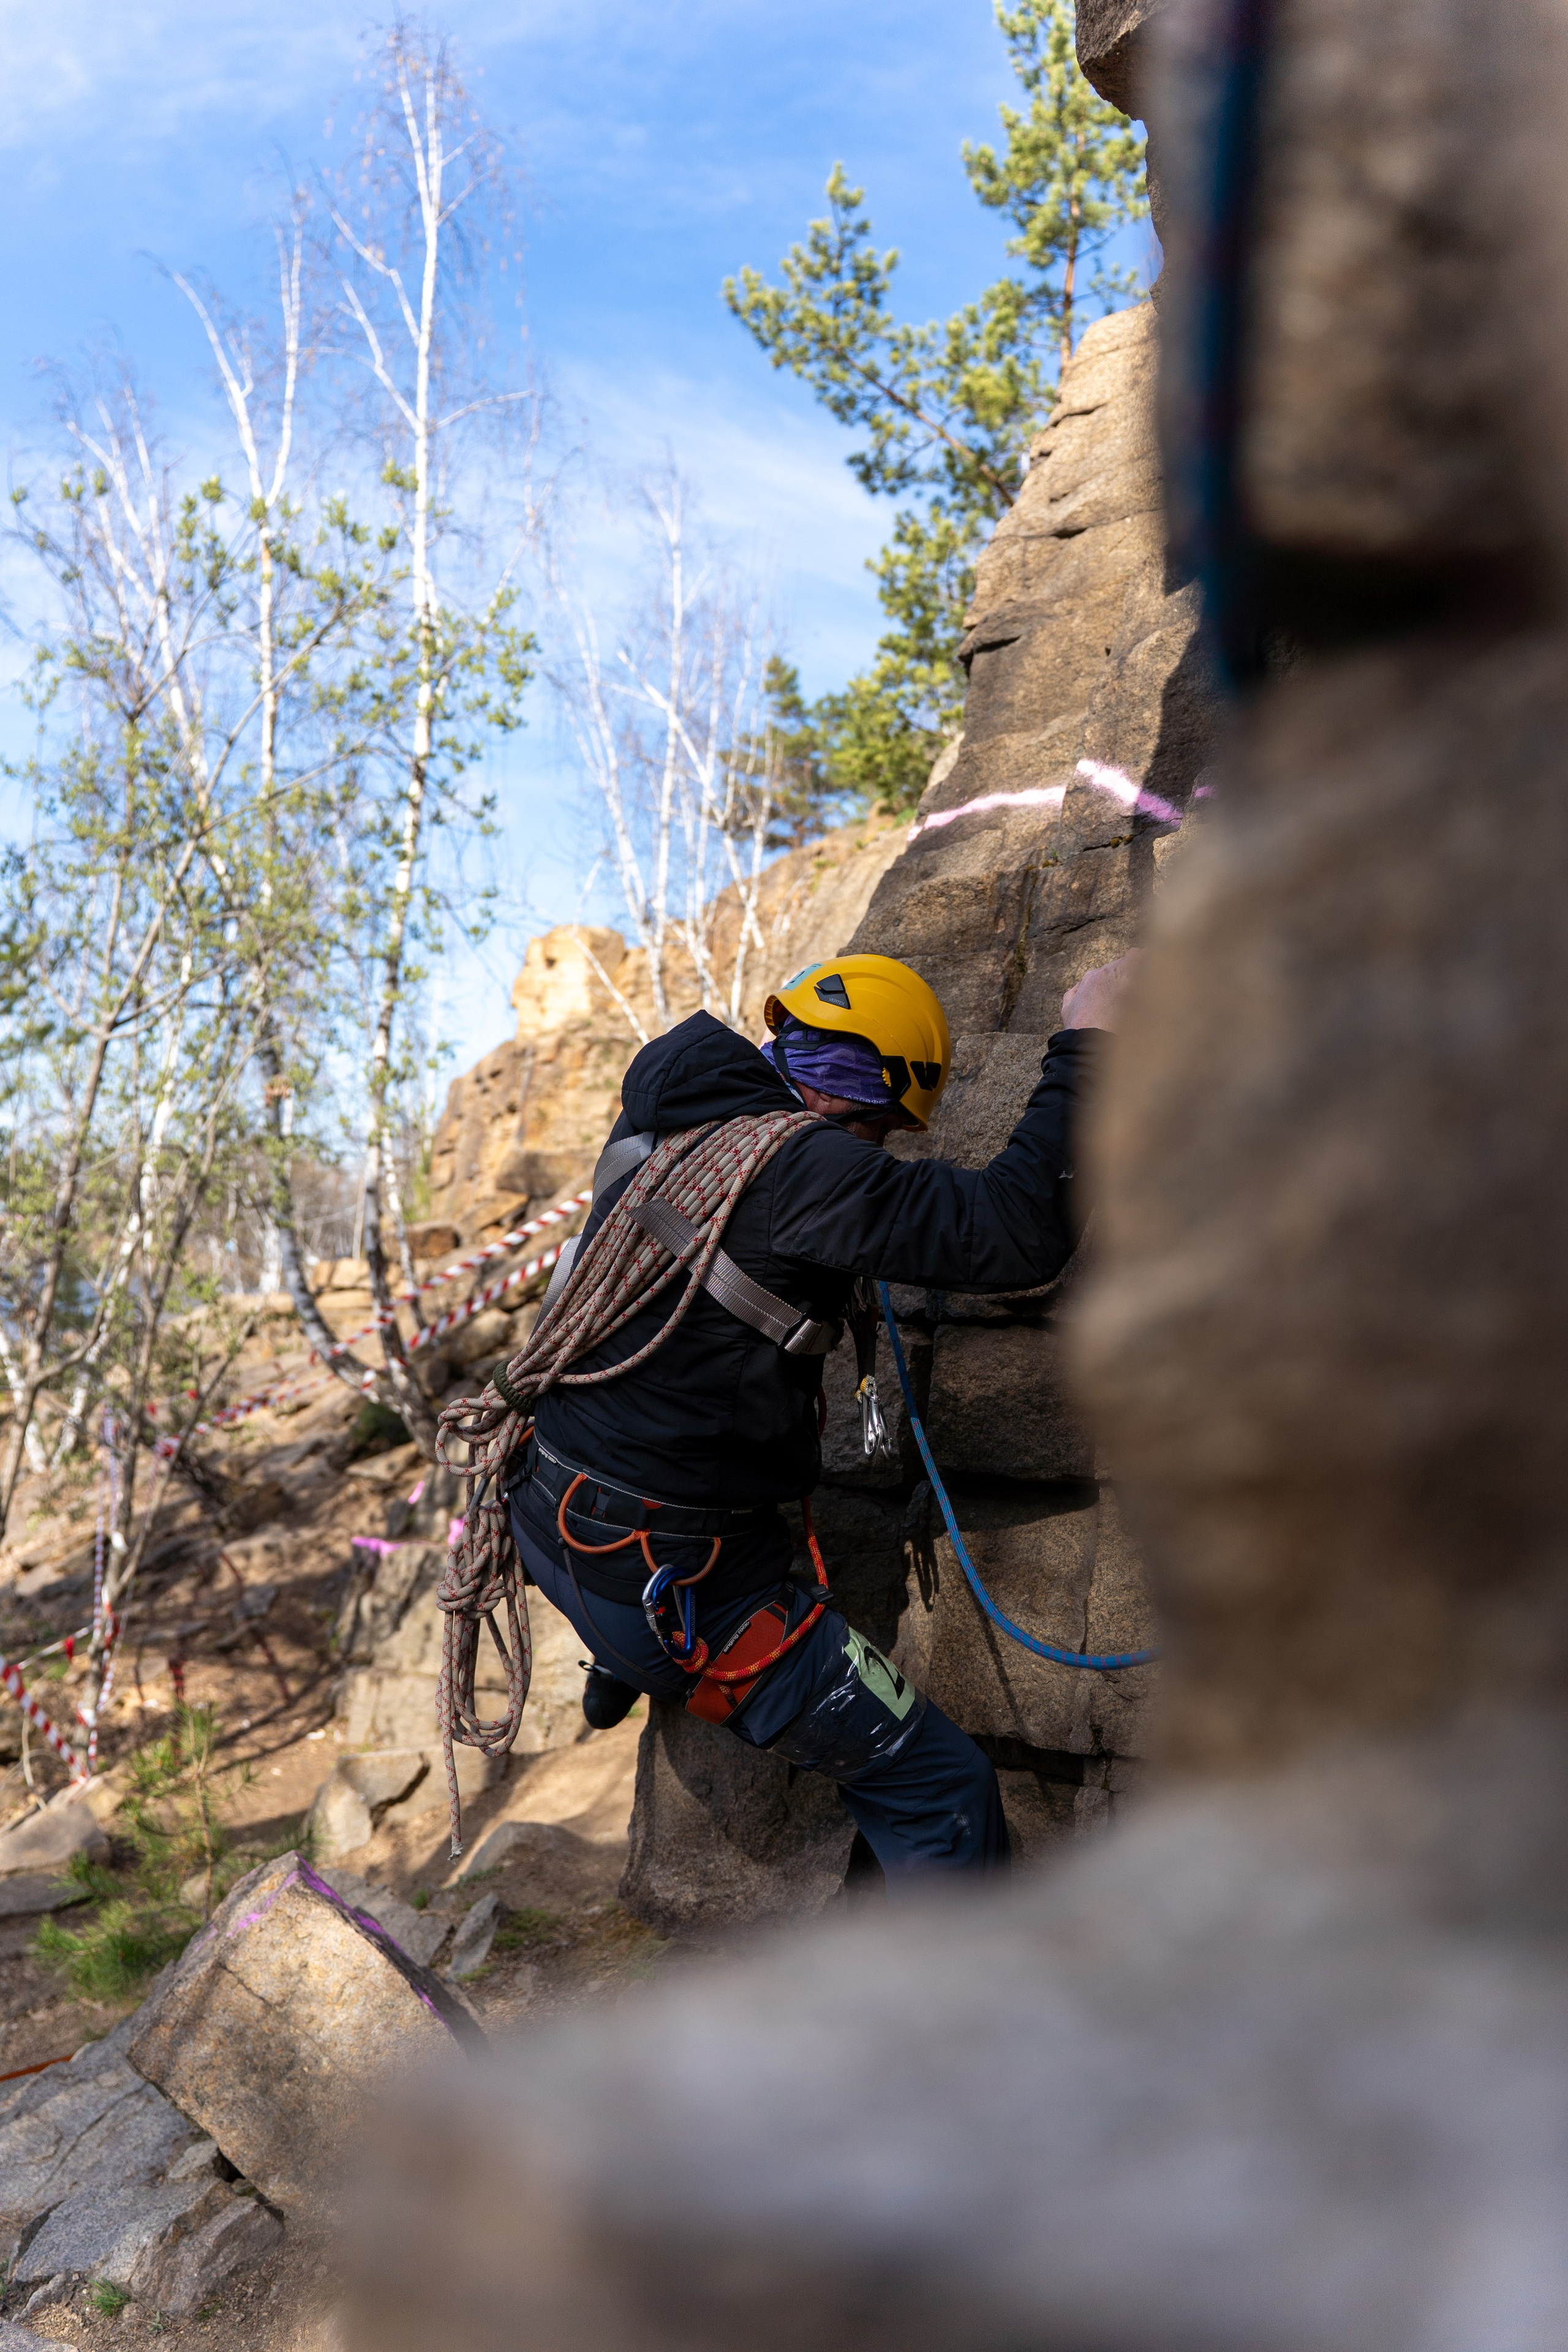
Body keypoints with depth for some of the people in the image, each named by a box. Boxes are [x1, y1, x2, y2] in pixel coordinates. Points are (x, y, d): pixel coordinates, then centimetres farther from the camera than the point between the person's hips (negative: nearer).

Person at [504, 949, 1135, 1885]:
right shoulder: (799, 1167, -20)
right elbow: (1021, 1231, -26)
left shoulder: (654, 1127, 5)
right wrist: (1087, 1046, -16)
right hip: (662, 1582, -9)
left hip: (547, 1522, 9)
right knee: (945, 1790, -2)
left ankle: (621, 1673, 57)